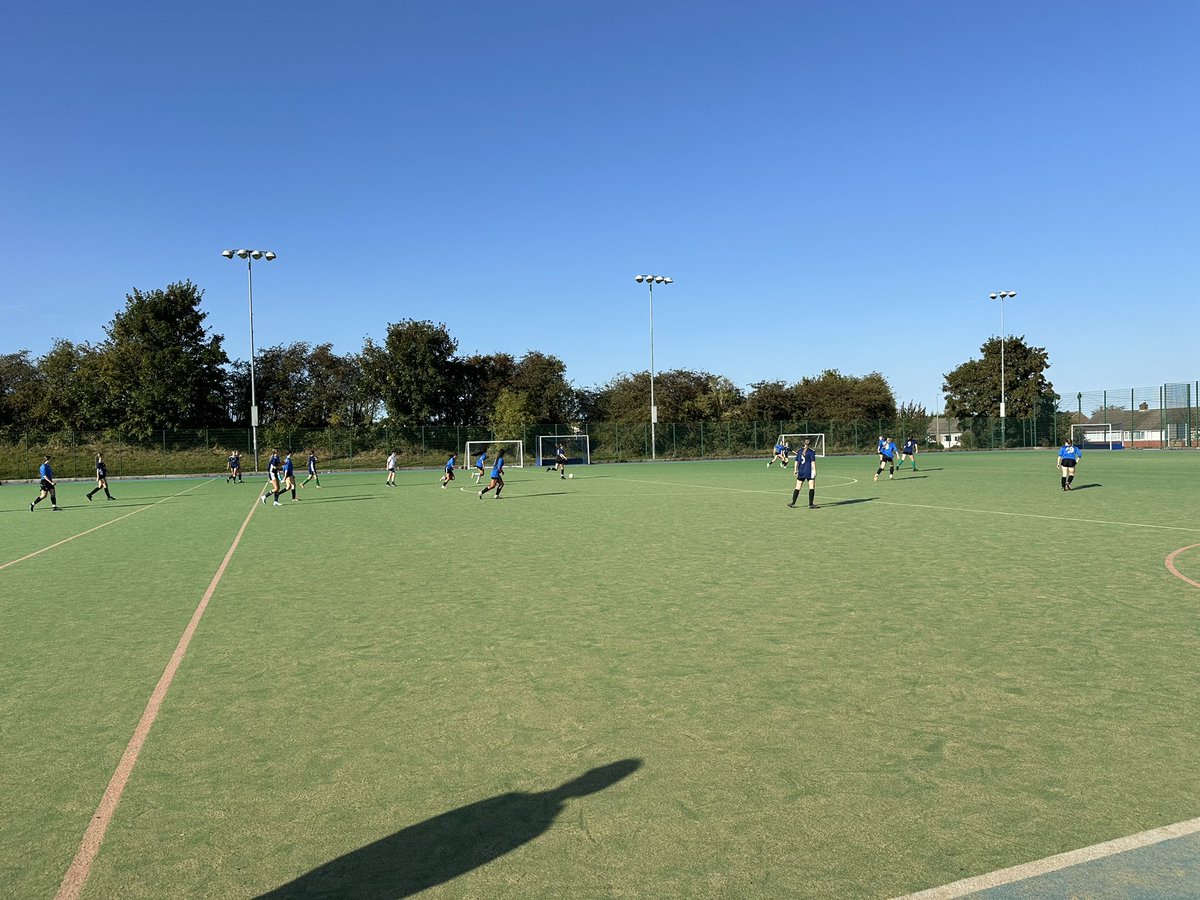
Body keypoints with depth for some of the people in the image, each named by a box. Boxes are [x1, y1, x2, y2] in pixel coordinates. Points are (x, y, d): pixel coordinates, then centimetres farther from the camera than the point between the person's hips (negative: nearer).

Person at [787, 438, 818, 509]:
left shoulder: (800, 451, 8)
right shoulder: (811, 451, -5)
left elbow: (796, 461, 9)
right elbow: (813, 462, -10)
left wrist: (795, 470, 15)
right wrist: (815, 471, -9)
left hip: (801, 471, 5)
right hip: (809, 472, -5)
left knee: (797, 487, 11)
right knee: (812, 487, 1)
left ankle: (793, 503, 14)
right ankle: (810, 504, -1)